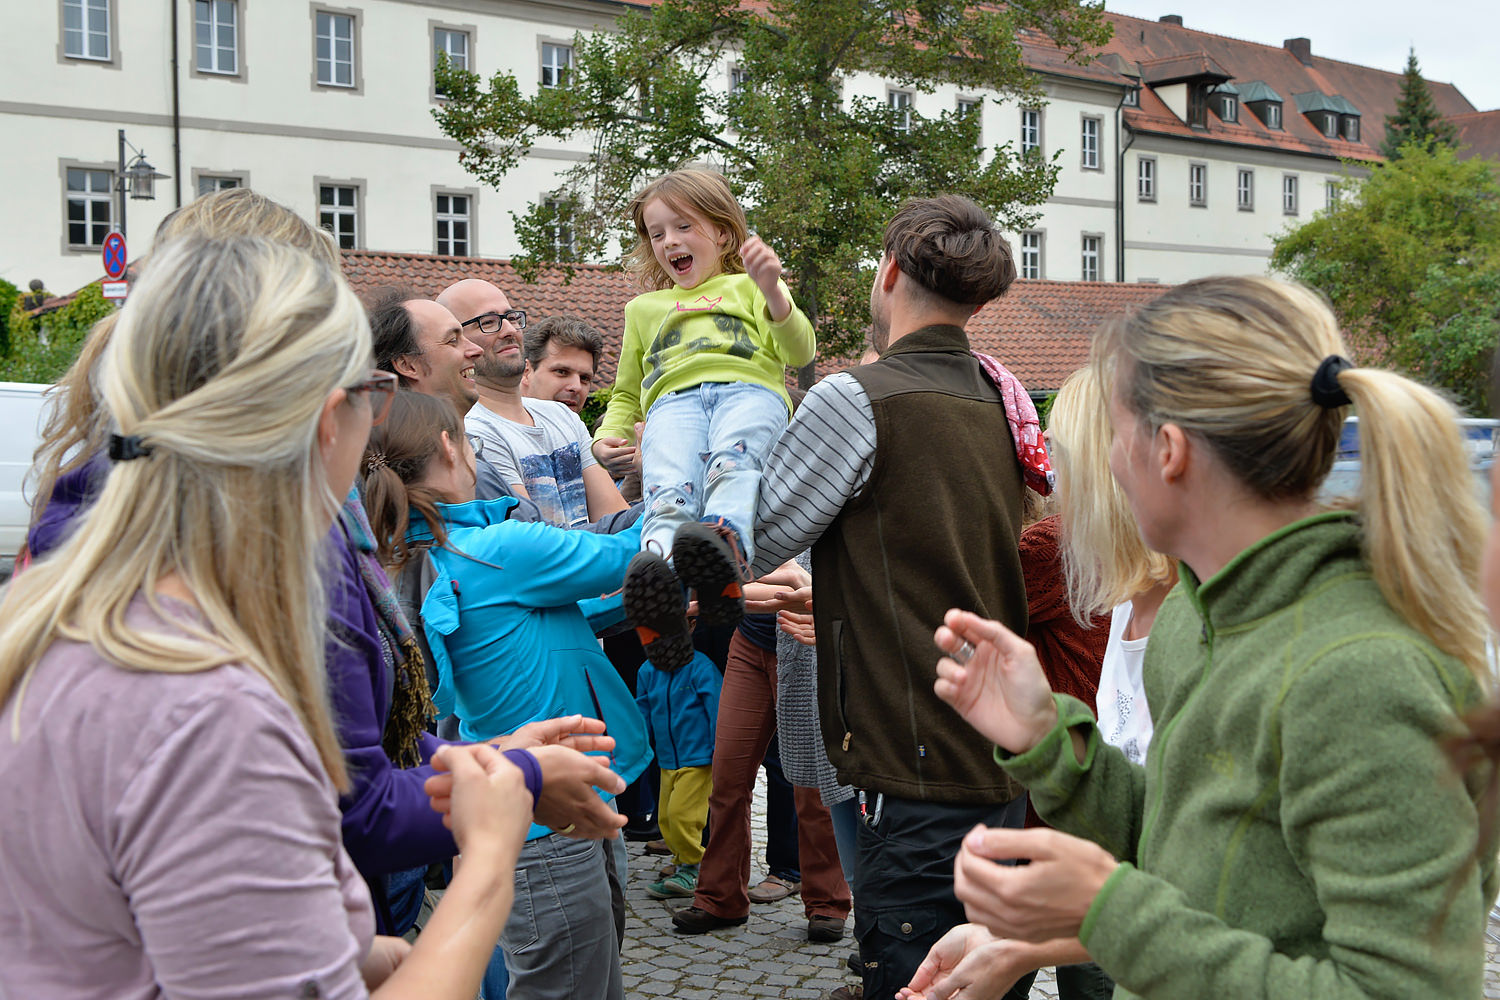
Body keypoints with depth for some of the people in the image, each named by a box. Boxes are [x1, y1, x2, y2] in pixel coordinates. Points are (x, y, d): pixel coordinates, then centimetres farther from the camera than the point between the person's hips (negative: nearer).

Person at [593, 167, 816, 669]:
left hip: (750, 390, -1)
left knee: (731, 460, -40)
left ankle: (724, 547, -70)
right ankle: (660, 586, -66)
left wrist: (772, 291, -4)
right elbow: (626, 394, 44)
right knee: (669, 487, -36)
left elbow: (799, 352, 15)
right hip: (673, 400, 1)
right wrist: (605, 438, 21)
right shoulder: (644, 307, 41)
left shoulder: (746, 287, 32)